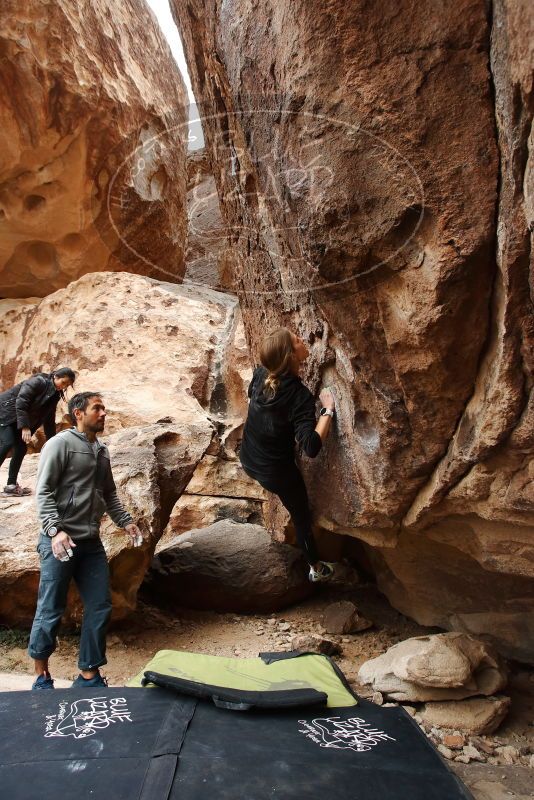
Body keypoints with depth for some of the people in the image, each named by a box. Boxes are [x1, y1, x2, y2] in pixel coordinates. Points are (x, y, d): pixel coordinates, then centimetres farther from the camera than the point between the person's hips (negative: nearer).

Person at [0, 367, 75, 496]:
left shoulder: (54, 395, 5)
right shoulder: (38, 381, -20)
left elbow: (49, 420, 10)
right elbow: (20, 401, -28)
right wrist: (25, 427, -32)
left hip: (18, 420, 8)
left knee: (21, 448, -1)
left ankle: (11, 485, 5)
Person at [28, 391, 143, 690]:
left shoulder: (101, 450, 15)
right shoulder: (61, 444, -7)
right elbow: (44, 491, -12)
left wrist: (126, 521, 11)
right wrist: (55, 530, -23)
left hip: (92, 543, 7)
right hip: (60, 542, -7)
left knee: (100, 607, 7)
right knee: (51, 611, 3)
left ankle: (89, 675, 21)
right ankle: (42, 674, 24)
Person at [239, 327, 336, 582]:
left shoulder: (260, 373, -12)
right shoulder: (300, 395, -31)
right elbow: (311, 447, -37)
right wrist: (328, 409, -30)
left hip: (248, 460, 6)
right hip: (276, 473, -5)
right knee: (302, 517, 19)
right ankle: (317, 568, 41)